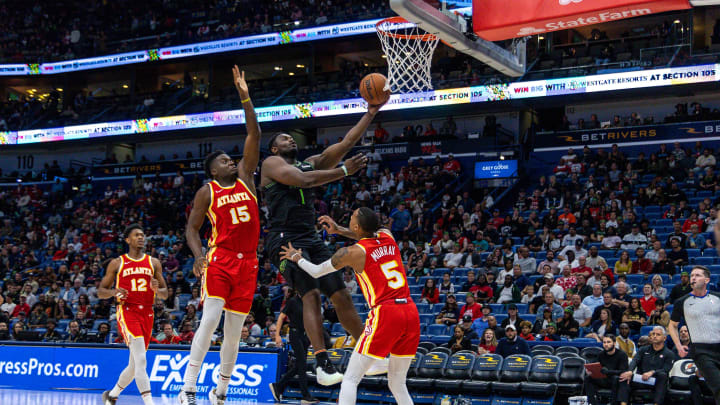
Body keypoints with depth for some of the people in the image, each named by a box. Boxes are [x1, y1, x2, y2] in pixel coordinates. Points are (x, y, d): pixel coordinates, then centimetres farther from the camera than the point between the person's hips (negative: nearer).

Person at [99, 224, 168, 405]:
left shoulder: (153, 263, 13)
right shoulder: (117, 264, 7)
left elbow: (165, 294, 14)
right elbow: (100, 292, 9)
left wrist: (157, 289, -10)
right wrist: (113, 292, -13)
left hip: (147, 314, 4)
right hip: (127, 311, -4)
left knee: (134, 365, 12)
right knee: (141, 359, -21)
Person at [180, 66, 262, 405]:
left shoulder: (245, 178, 12)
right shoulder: (207, 192, 3)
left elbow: (254, 136, 7)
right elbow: (191, 228, 3)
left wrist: (245, 98, 1)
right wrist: (198, 255, -17)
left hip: (247, 263, 4)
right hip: (219, 261, -4)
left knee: (234, 331, 6)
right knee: (210, 320, -16)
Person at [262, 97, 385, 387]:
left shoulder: (312, 163, 21)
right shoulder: (272, 164, 1)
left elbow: (347, 143, 18)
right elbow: (302, 180, -17)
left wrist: (371, 113, 12)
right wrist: (344, 171, -14)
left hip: (311, 238, 7)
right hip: (284, 238, -7)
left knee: (340, 294, 4)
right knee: (311, 293, -22)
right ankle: (322, 363, -28)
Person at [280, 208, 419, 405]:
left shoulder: (353, 252, -4)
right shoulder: (387, 236, 10)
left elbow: (316, 272, 11)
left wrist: (296, 257, 29)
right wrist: (339, 230, 34)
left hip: (384, 314, -6)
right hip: (411, 313, 6)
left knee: (350, 379, 0)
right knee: (397, 384, 16)